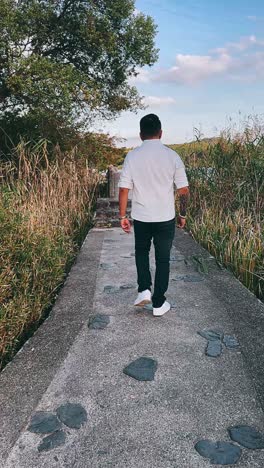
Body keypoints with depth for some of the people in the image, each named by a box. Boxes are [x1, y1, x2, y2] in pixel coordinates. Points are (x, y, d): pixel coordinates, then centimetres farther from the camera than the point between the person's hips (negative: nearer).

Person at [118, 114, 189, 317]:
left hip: (141, 217, 1)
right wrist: (183, 214, 9)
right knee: (163, 259, 11)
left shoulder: (132, 156, -6)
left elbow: (124, 189, -6)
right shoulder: (172, 156, -6)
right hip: (166, 218, -1)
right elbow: (184, 190, -4)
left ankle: (144, 290, 13)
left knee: (142, 251, 25)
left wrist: (123, 216, 4)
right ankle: (159, 304, 16)